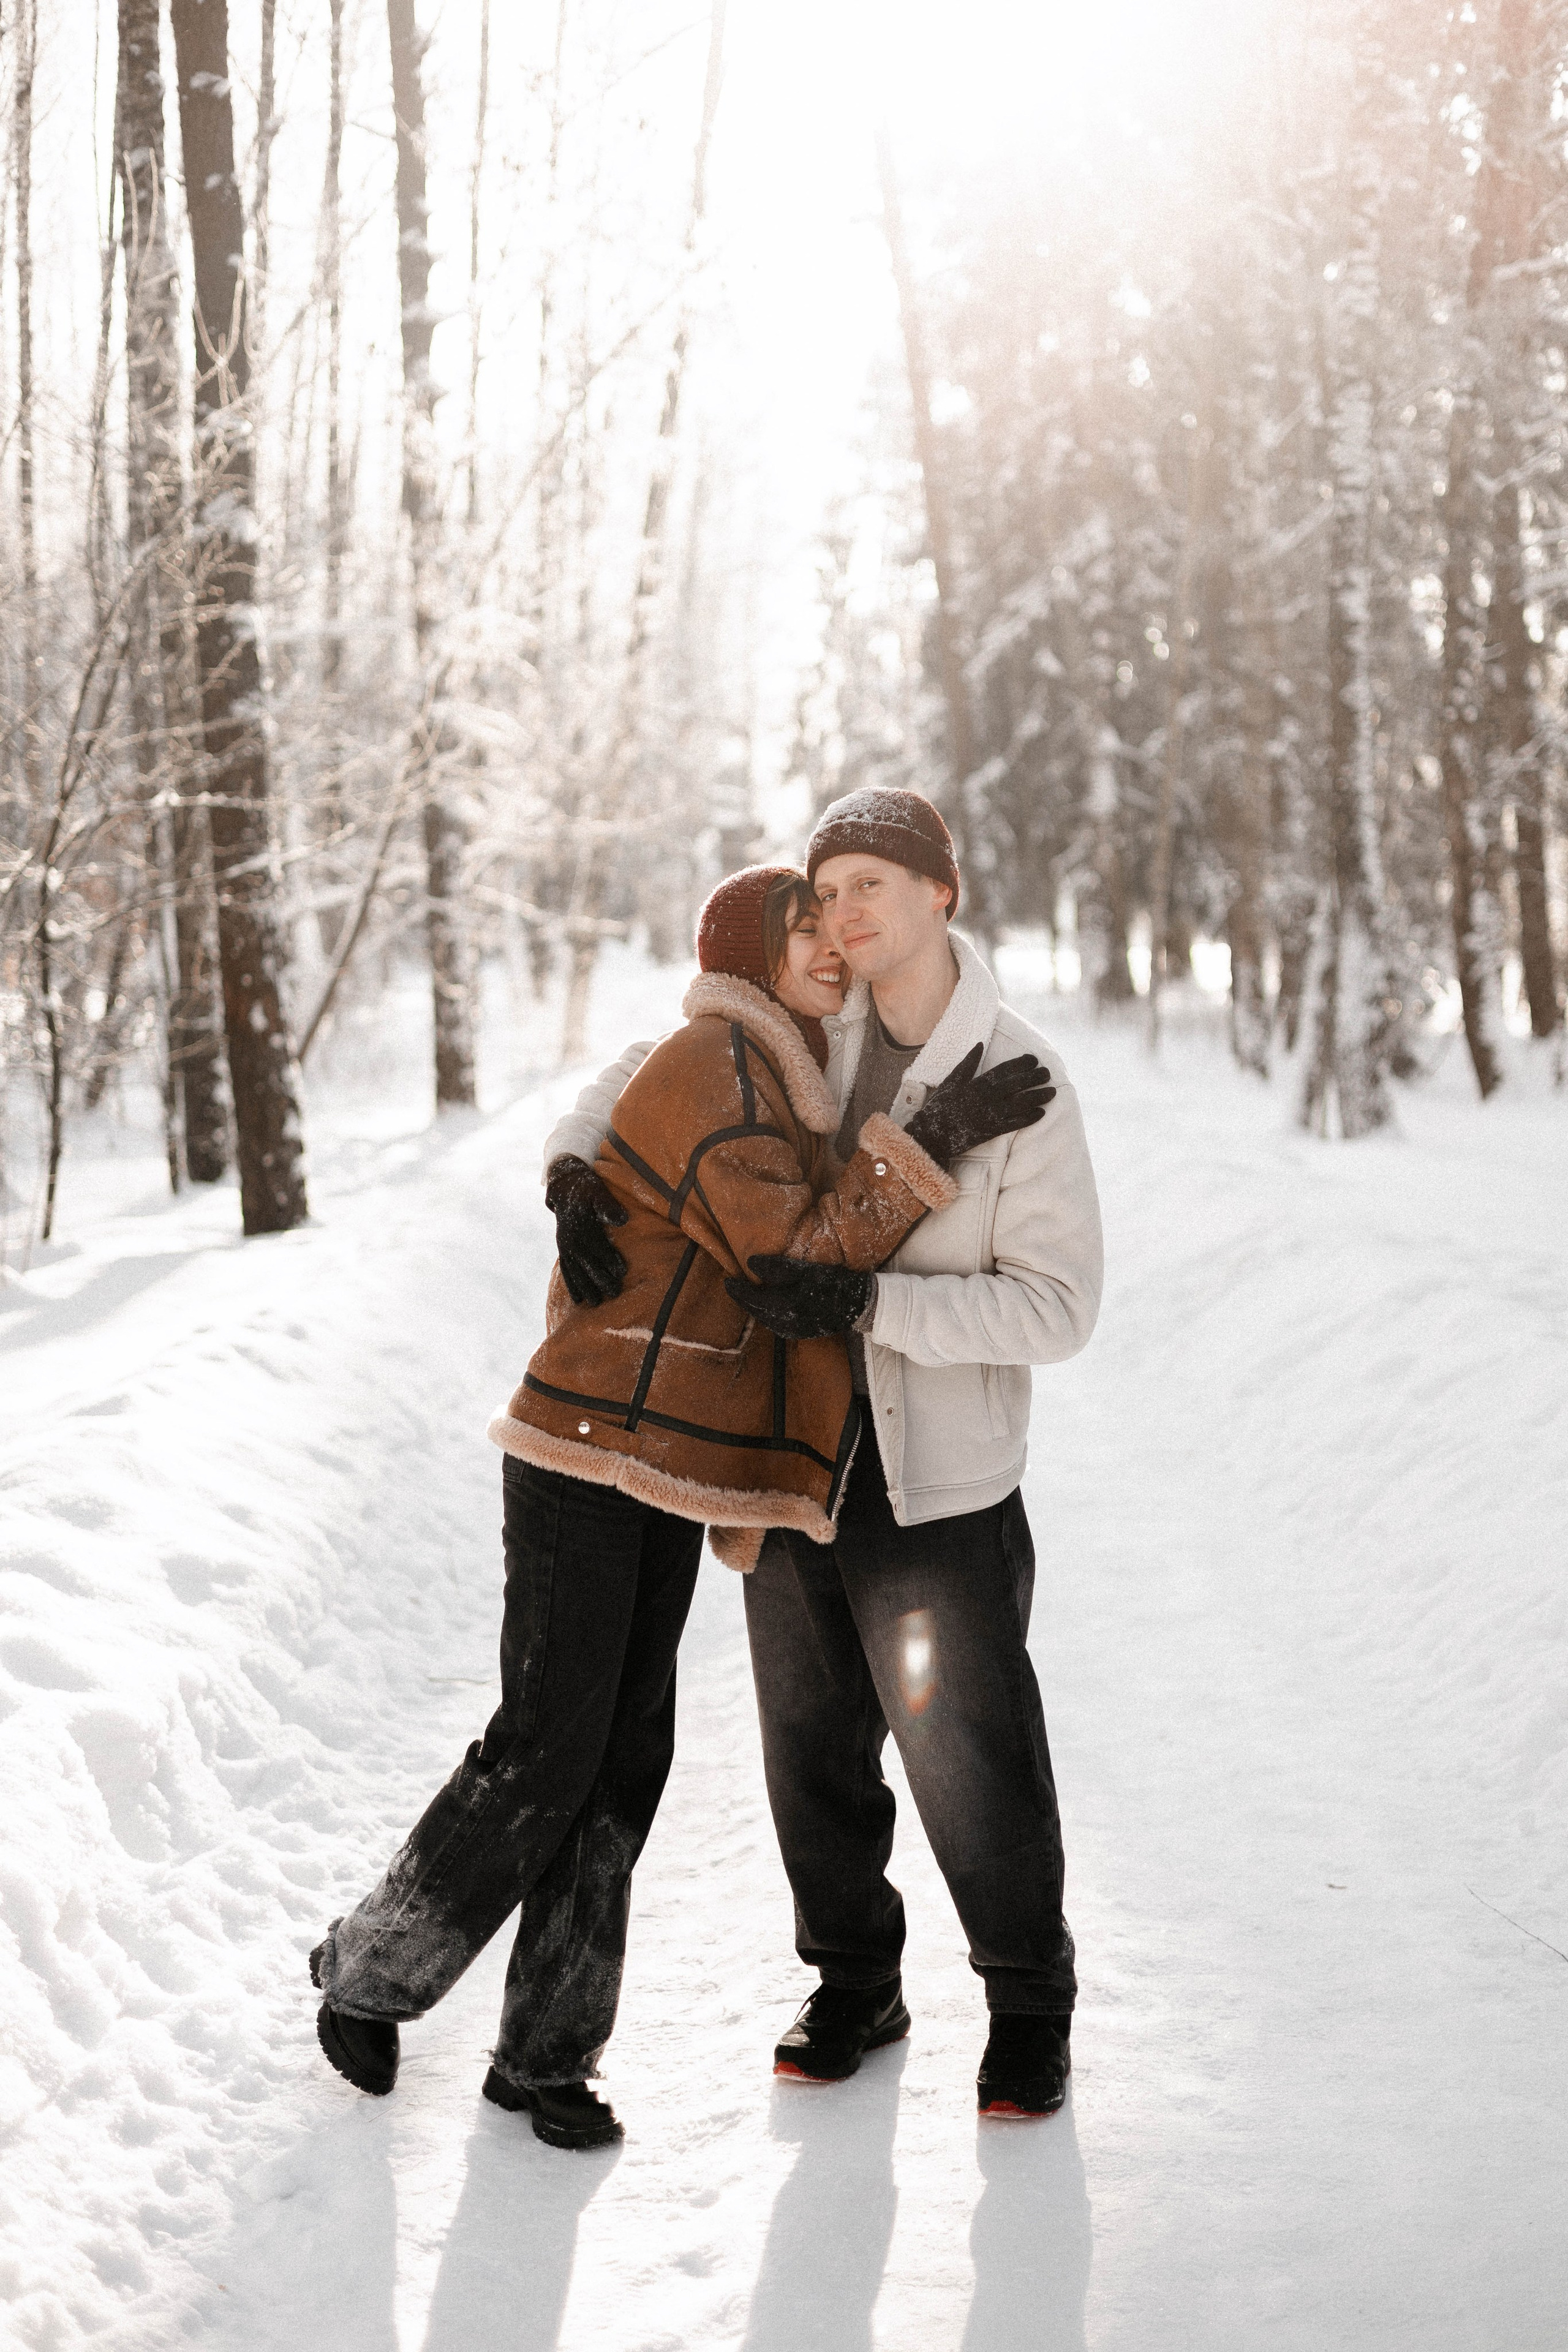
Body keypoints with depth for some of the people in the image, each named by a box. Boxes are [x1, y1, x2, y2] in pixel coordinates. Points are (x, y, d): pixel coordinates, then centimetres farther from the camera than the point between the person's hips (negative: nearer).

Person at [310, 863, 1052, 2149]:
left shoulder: (775, 1090, 16)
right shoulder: (712, 1070, -15)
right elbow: (793, 1264, -19)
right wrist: (936, 1141, -20)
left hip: (664, 1473, 9)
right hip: (584, 1459, -9)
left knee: (627, 1756, 6)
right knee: (543, 1752, -4)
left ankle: (545, 2049, 15)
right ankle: (369, 1968, 18)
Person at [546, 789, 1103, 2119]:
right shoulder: (807, 1031, 0)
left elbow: (1057, 1309, -17)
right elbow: (647, 1076, 11)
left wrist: (866, 1302, -27)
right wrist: (576, 1175, -10)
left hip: (942, 1483, -4)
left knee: (971, 1756, 3)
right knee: (813, 1745, 15)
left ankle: (1031, 2005, 27)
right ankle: (856, 1983, 35)